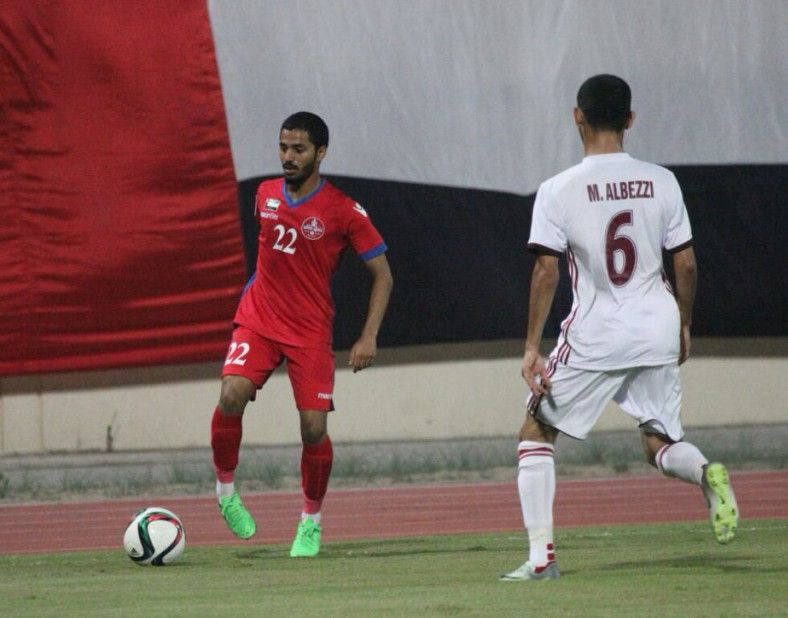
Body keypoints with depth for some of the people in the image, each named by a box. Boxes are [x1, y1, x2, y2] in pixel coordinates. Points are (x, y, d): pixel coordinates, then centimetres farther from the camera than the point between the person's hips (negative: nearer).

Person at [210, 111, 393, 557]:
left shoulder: (344, 211, -9)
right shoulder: (266, 195, 4)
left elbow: (383, 274, -4)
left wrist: (369, 338, -12)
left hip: (311, 332, -2)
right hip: (258, 320, 2)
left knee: (315, 429, -8)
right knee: (232, 396, -23)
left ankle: (312, 521, 14)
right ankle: (226, 489, -2)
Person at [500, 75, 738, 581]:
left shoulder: (558, 191, -8)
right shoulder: (661, 183, 0)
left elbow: (546, 272, -10)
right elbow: (686, 263, 3)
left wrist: (532, 347, -6)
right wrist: (684, 325, 16)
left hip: (594, 335, -3)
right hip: (658, 331, 3)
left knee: (536, 434, 13)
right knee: (661, 443, 16)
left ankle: (541, 556, 4)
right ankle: (706, 473, -19)